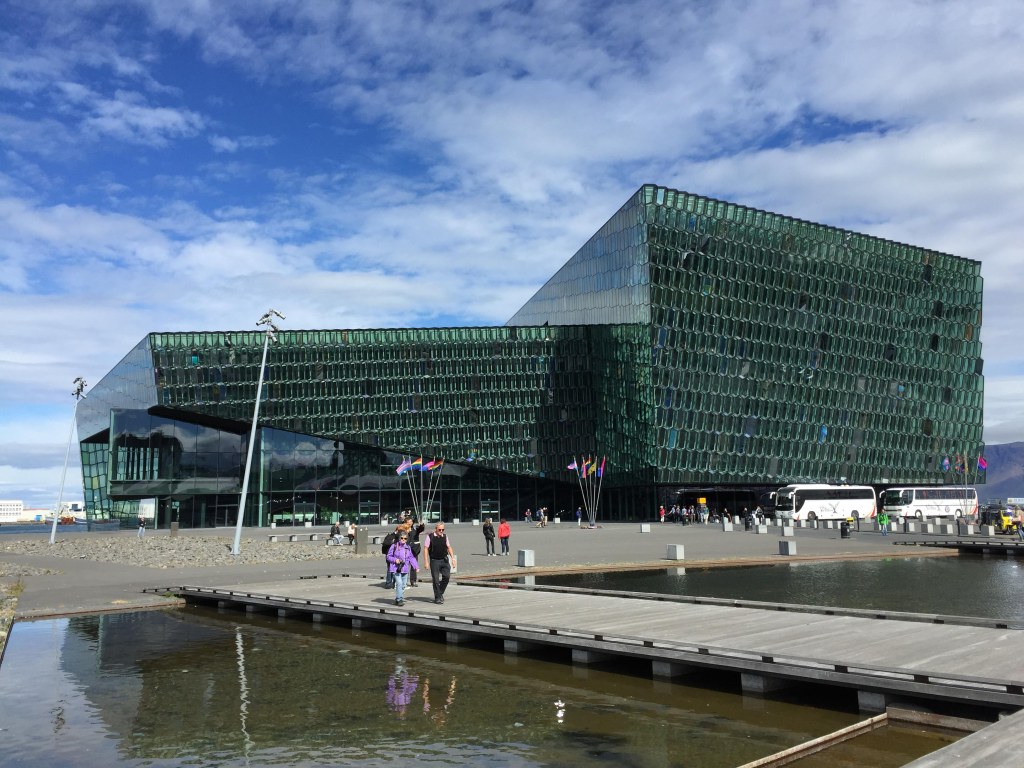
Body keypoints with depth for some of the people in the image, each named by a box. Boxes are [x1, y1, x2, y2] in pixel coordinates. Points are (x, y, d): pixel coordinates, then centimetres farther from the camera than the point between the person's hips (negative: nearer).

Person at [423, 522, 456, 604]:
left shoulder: (445, 537, 6)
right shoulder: (430, 536, -5)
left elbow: (449, 547, 15)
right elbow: (426, 549, -4)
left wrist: (453, 558, 5)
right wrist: (426, 561, -9)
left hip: (444, 560, 3)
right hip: (434, 560, -3)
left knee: (447, 576, -8)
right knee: (436, 580, 0)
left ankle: (440, 593, 13)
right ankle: (437, 597, 11)